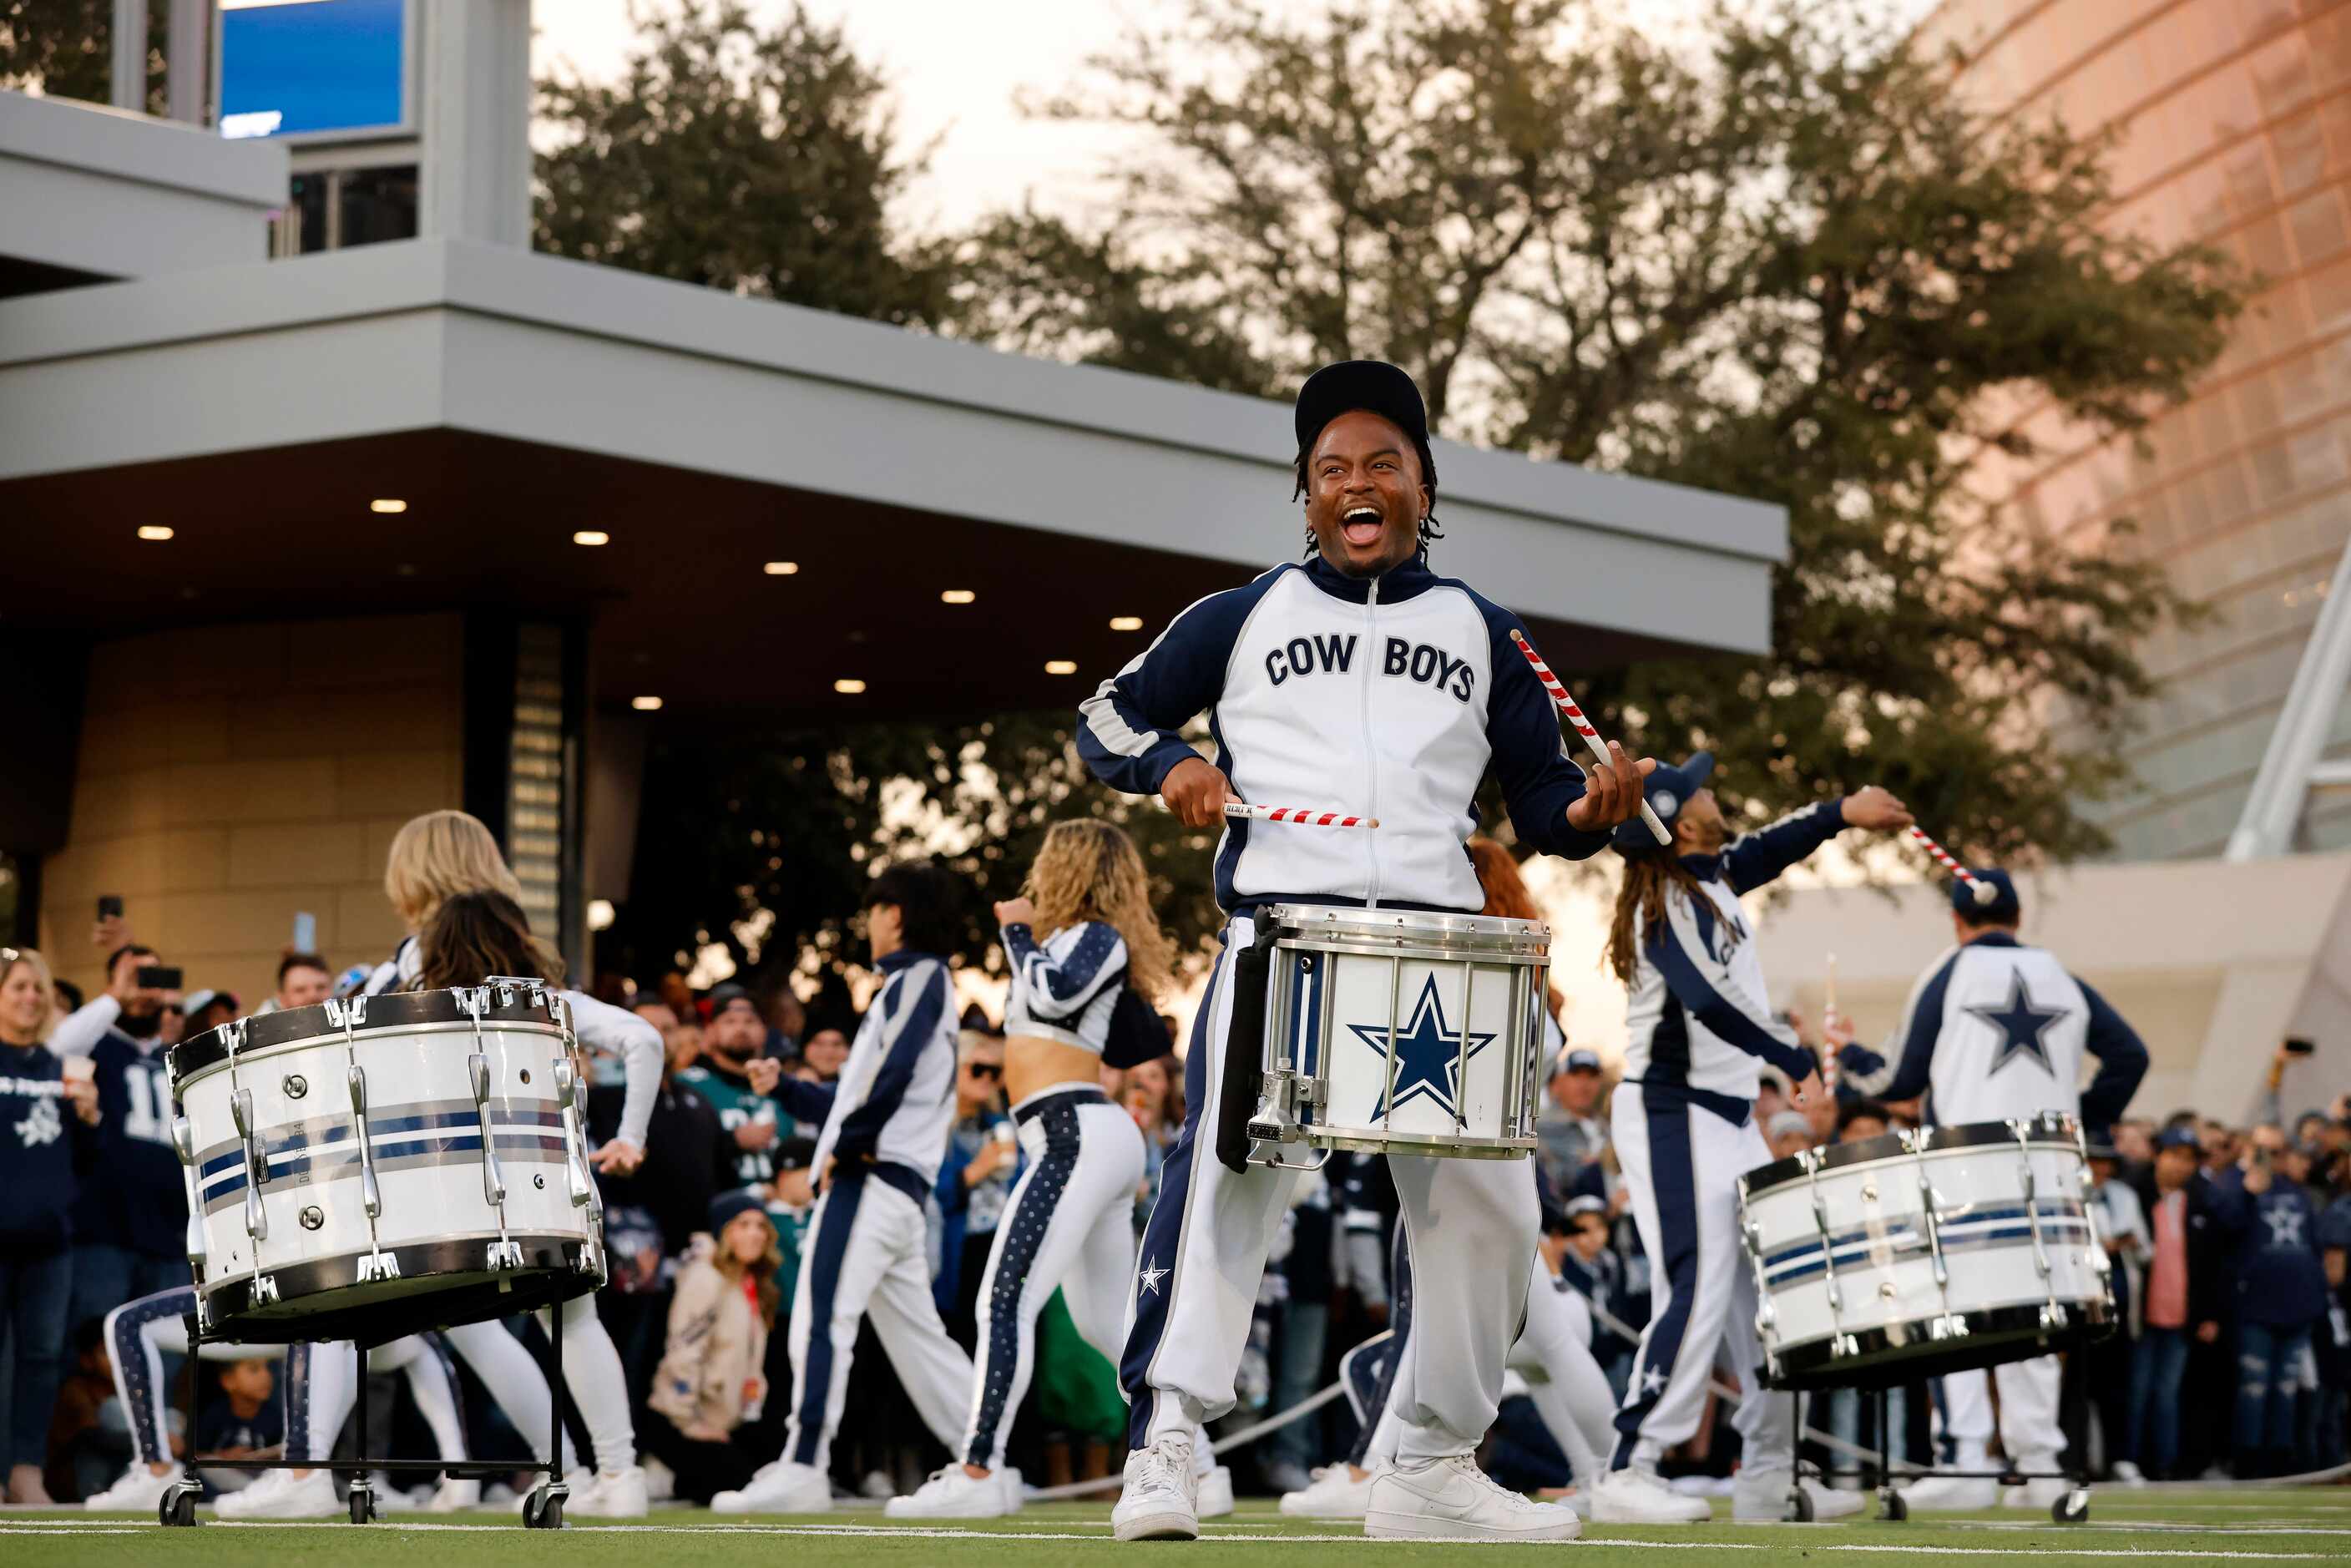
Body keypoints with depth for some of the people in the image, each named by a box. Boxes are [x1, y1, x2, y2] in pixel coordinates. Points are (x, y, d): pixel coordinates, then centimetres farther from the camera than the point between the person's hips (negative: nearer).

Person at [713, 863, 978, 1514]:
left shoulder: (918, 978, -2)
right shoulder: (910, 985, 27)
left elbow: (892, 1075, -18)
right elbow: (858, 1096, 29)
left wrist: (846, 1144, -11)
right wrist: (784, 1087, 22)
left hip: (871, 1176, -10)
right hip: (897, 1189, 10)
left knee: (821, 1316, -17)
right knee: (916, 1338, 10)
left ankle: (802, 1468, -25)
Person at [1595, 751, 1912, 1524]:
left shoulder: (1711, 877, 11)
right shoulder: (1666, 906, -16)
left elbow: (1767, 849, 31)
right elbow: (1710, 1002, -28)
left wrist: (1842, 812, 24)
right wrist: (1800, 1063, -31)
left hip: (1729, 1118, 10)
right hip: (1672, 1116, -10)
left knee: (1764, 1293, 10)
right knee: (1696, 1294, -16)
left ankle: (1769, 1475, 14)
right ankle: (1628, 1476, -16)